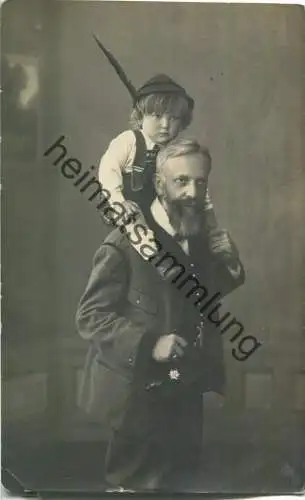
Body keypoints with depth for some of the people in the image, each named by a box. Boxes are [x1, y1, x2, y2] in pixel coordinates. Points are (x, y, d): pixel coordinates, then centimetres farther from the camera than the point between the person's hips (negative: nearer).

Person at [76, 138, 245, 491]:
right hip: (136, 398, -6)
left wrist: (228, 265, -6)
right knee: (136, 487, 14)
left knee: (179, 484, 23)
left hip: (185, 396, 7)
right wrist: (149, 344, -30)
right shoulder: (125, 243, -19)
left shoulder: (200, 240, 2)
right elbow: (89, 317, -19)